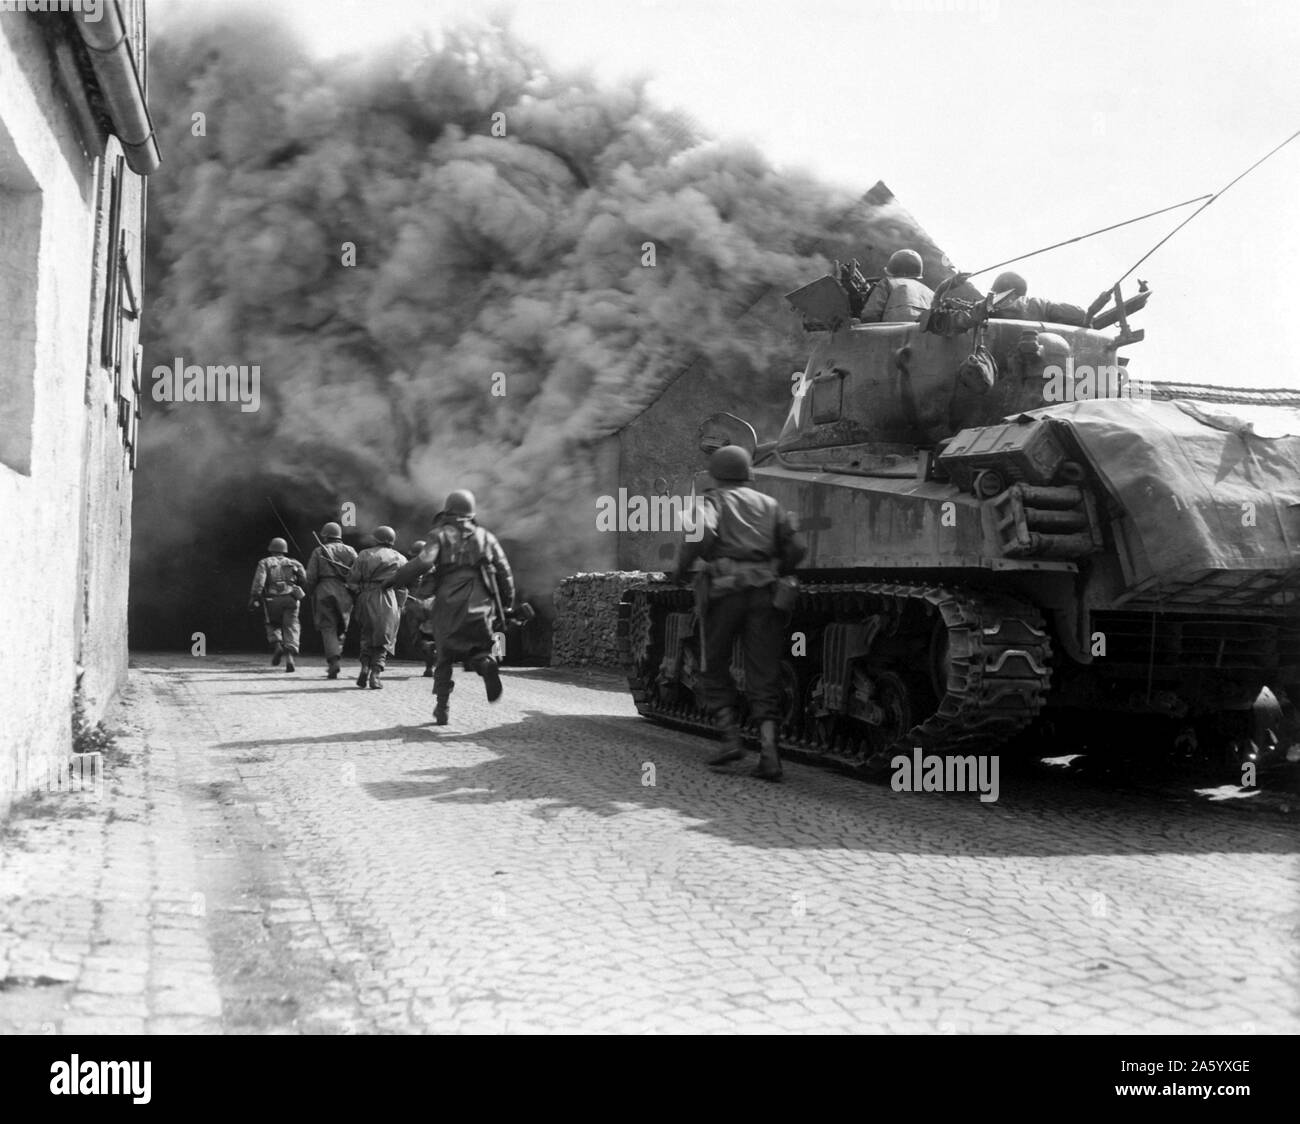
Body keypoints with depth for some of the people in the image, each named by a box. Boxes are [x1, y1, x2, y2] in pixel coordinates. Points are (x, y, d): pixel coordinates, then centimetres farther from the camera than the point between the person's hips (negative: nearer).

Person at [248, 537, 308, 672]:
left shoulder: (265, 563, 11)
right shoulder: (293, 563, 16)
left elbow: (259, 581, -4)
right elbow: (305, 580, 6)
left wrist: (253, 598, -9)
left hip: (272, 599, 0)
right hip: (290, 599, 0)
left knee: (273, 625, 21)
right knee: (290, 627, 1)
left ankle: (276, 645, -6)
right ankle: (289, 658, -16)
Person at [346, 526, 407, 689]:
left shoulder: (364, 555, 9)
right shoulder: (400, 559, 9)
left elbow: (352, 579, 4)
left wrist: (358, 593, 15)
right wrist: (399, 606, 13)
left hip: (365, 598, 1)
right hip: (387, 599, -1)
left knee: (367, 635, 18)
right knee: (384, 639, 4)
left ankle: (365, 667, 2)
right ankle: (376, 673, -8)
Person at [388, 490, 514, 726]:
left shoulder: (441, 535, 3)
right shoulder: (485, 537, 11)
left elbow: (424, 562, -13)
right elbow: (504, 571, 7)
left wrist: (395, 578, -5)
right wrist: (507, 603, 17)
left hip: (448, 604, -1)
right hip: (479, 605, 1)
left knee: (444, 657, 12)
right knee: (479, 649, 12)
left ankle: (441, 706, 7)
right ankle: (486, 664, -24)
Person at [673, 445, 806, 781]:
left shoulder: (713, 501, 7)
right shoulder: (769, 504, 18)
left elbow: (702, 533, -15)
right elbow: (796, 548, 8)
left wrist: (681, 569, -2)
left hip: (725, 590, -3)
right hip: (765, 593, 3)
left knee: (715, 668, 14)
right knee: (763, 677, 3)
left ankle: (731, 738, 4)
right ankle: (768, 751, -10)